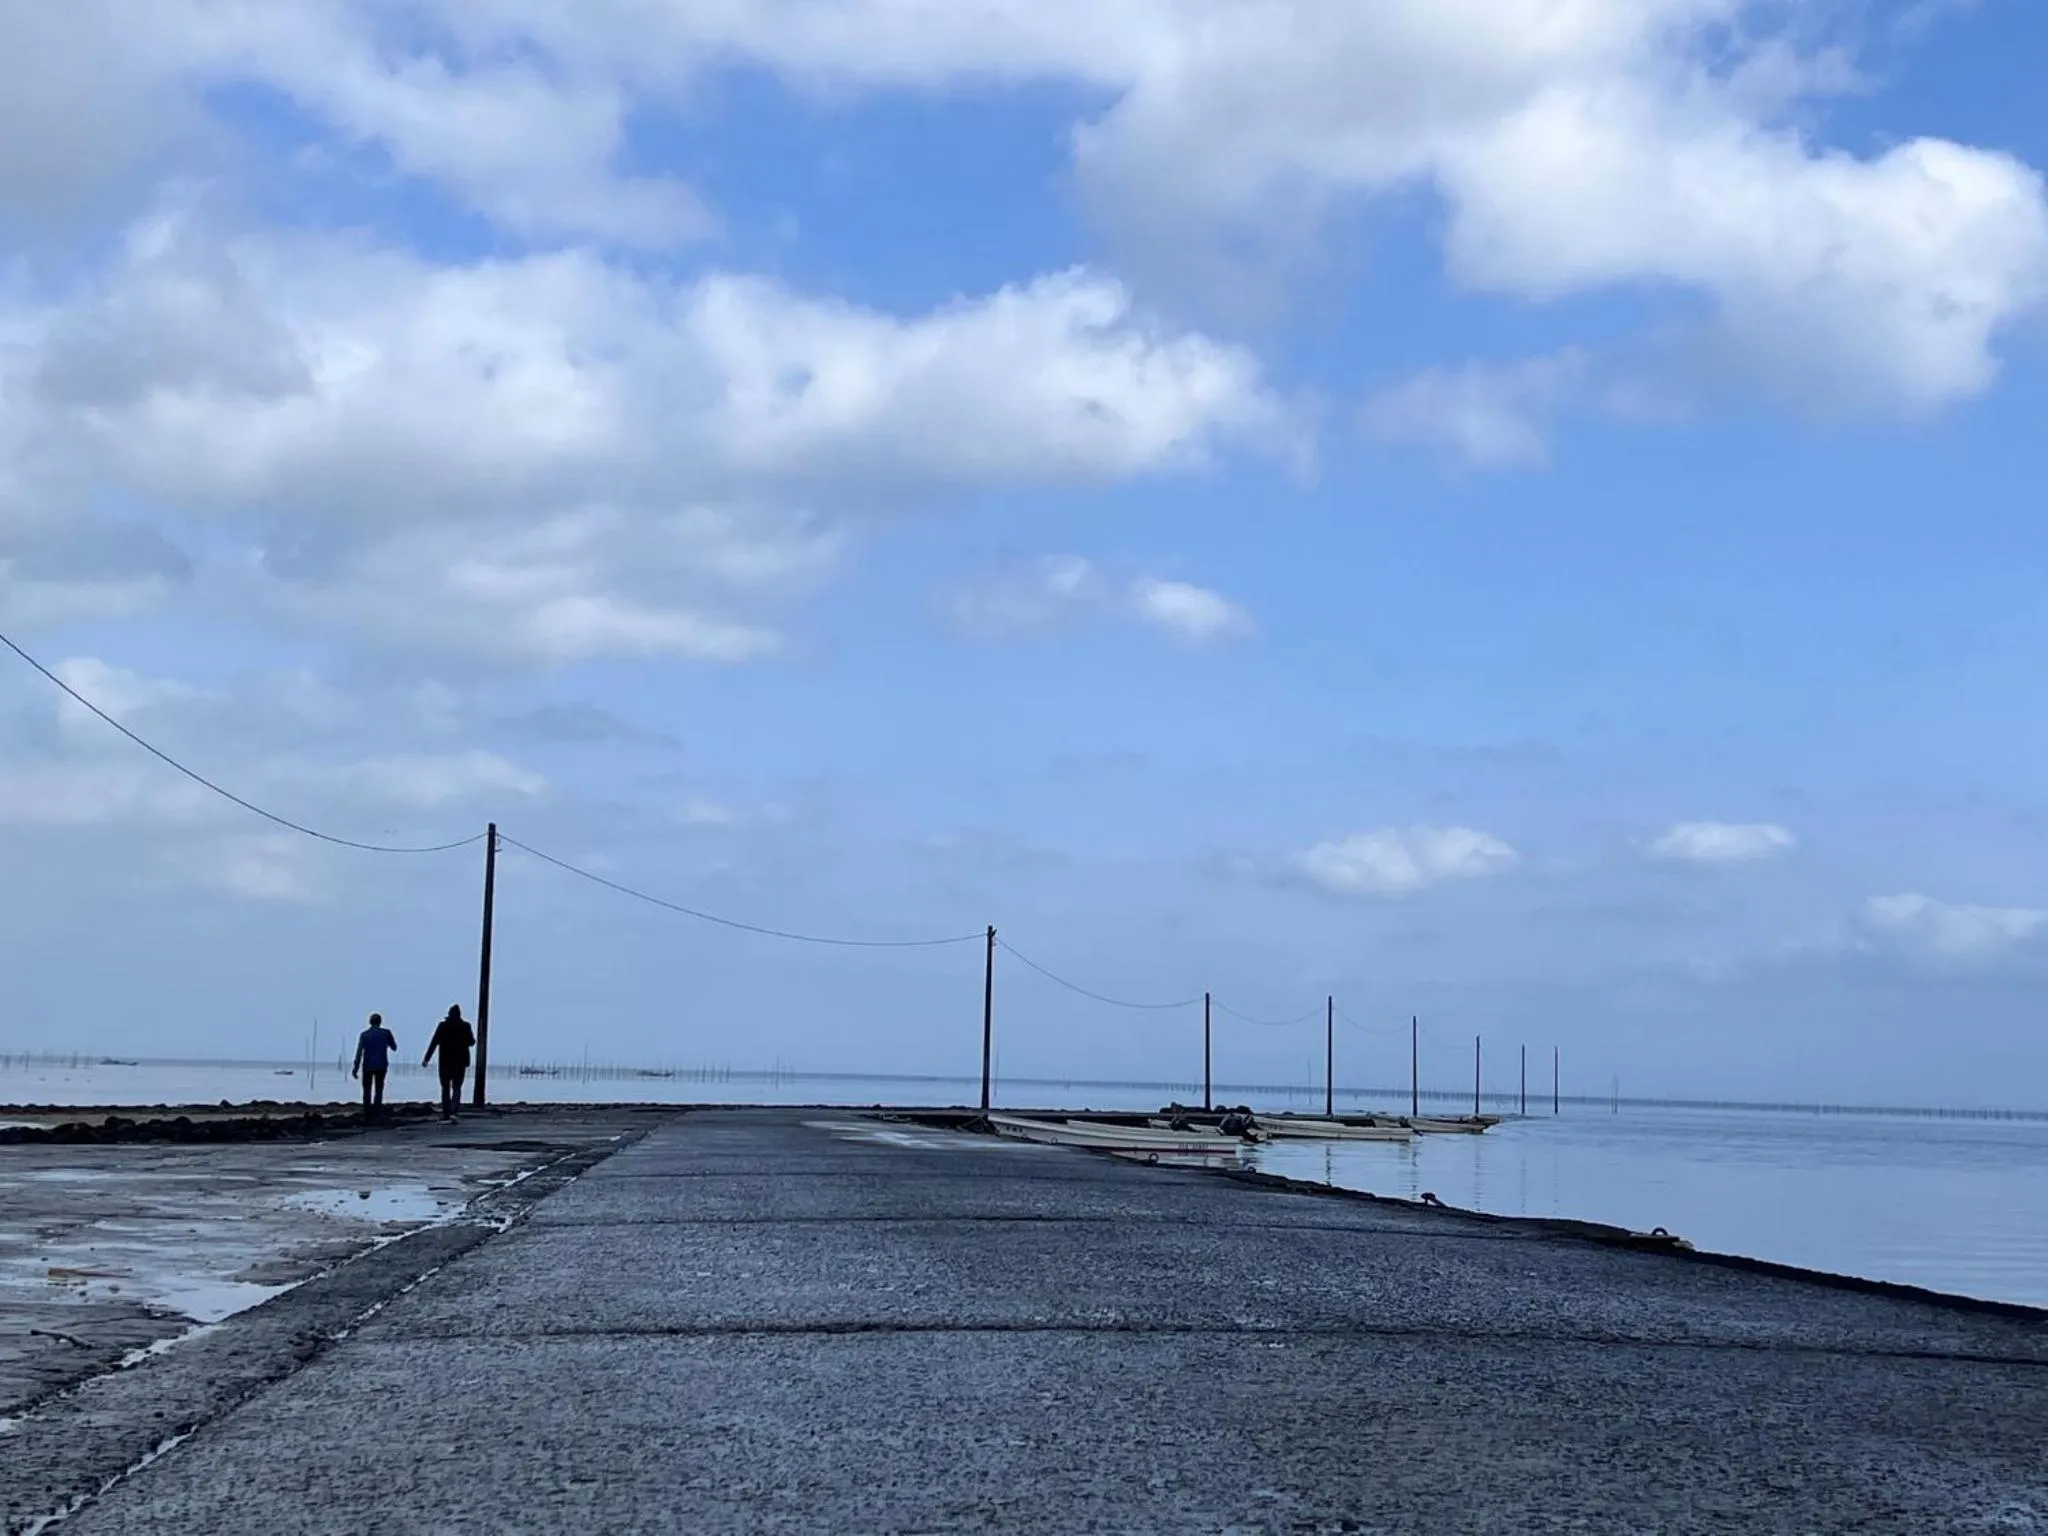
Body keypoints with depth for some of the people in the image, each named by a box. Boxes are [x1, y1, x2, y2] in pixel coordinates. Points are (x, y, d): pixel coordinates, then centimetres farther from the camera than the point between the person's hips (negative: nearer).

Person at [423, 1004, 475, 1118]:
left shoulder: (442, 1026, -4)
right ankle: (453, 1111, -15)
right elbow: (471, 1042, 1)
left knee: (445, 1088, 10)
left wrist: (426, 1058, -5)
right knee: (456, 1088, 6)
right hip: (460, 1061, 0)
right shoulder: (465, 1026, -4)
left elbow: (434, 1043, -6)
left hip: (445, 1061, 0)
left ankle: (446, 1114, 9)